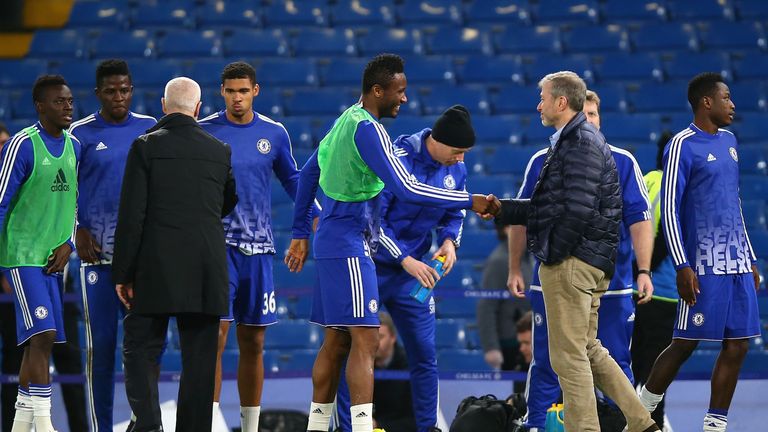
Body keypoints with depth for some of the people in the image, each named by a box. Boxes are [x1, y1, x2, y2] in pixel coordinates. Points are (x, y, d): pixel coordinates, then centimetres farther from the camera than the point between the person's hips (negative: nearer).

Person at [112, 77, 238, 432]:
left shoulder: (146, 147, -4)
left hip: (156, 270, -3)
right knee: (199, 359, 6)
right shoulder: (221, 152, 6)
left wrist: (122, 273, -3)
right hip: (206, 275, 3)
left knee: (139, 349, 2)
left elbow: (131, 216, -7)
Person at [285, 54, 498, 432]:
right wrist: (470, 202, -20)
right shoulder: (368, 129, -17)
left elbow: (309, 172, 23)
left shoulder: (346, 120, 13)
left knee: (335, 343, 13)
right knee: (365, 340, -14)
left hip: (332, 243, 10)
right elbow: (406, 190, -24)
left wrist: (300, 233, 29)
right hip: (349, 247, -10)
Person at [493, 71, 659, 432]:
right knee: (588, 349, 15)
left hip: (571, 263, -10)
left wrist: (552, 255, -16)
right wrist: (501, 209, 17)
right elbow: (548, 208, 20)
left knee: (569, 355, -5)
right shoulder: (571, 141, 18)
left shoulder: (581, 142, -13)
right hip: (590, 265, 10)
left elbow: (579, 210, -22)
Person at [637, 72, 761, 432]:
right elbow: (669, 209, -11)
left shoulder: (729, 142, 16)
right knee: (685, 344, -4)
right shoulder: (683, 145, -8)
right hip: (704, 266, -7)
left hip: (738, 264, 7)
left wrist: (750, 260, 20)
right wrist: (682, 267, -17)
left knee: (737, 346, 2)